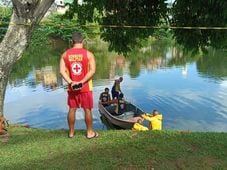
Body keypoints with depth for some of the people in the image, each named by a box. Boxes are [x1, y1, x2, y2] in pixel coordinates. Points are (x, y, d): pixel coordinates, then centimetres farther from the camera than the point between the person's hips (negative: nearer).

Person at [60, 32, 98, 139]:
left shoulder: (65, 54, 1)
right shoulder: (88, 54, -7)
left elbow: (62, 71, -8)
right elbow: (92, 71, -17)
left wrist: (70, 82, -13)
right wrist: (82, 82, -17)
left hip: (72, 87, 3)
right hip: (85, 87, -2)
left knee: (72, 109, 13)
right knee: (87, 110, 8)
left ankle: (71, 132, 26)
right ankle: (90, 132, 20)